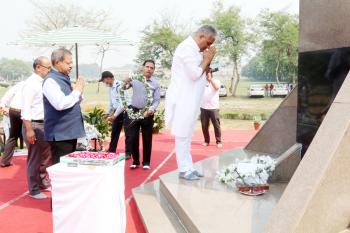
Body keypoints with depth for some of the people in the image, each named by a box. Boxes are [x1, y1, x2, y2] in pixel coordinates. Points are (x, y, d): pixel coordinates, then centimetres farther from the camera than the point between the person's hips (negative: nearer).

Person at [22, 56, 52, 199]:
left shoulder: (43, 83, 10)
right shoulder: (31, 83, -14)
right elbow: (25, 108, -19)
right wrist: (29, 130, -22)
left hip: (44, 124, 8)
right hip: (34, 125, -8)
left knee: (46, 156, 18)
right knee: (34, 158, 1)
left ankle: (43, 182, 34)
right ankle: (34, 190, 13)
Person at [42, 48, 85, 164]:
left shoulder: (64, 78, 13)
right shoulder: (51, 80, -14)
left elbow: (73, 101, 23)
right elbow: (60, 104, -28)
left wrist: (78, 92, 2)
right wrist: (77, 91, -16)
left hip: (70, 131, 9)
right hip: (60, 134, -9)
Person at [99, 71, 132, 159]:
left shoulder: (120, 85, -20)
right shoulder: (111, 87, 8)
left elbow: (123, 103, -24)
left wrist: (115, 115, -19)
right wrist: (109, 113, 18)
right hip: (117, 112, 9)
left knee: (127, 133, 0)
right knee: (114, 132, 13)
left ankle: (128, 153, 9)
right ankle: (111, 151, 24)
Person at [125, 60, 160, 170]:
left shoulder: (155, 83, 2)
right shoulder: (135, 79, 3)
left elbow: (157, 100, -1)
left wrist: (152, 109, -21)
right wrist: (126, 82, -26)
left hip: (147, 113, 0)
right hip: (133, 111, 1)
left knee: (147, 138, 5)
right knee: (133, 138, 4)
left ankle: (146, 162, 17)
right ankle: (135, 161, 18)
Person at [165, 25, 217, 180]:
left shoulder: (195, 50, 16)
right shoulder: (187, 47, -14)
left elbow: (201, 72, 17)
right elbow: (195, 74, -20)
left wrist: (207, 60, 3)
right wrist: (206, 59, -7)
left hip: (190, 100, 10)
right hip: (183, 100, -10)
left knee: (187, 135, 12)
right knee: (182, 135, -3)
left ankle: (188, 167, 19)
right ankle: (184, 170, 4)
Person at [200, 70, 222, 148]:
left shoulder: (216, 81, 4)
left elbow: (217, 87, -17)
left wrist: (210, 78, -21)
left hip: (214, 108, -2)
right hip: (203, 108, 2)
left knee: (216, 125, -1)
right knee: (204, 125, 4)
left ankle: (218, 141, 8)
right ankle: (206, 140, 17)